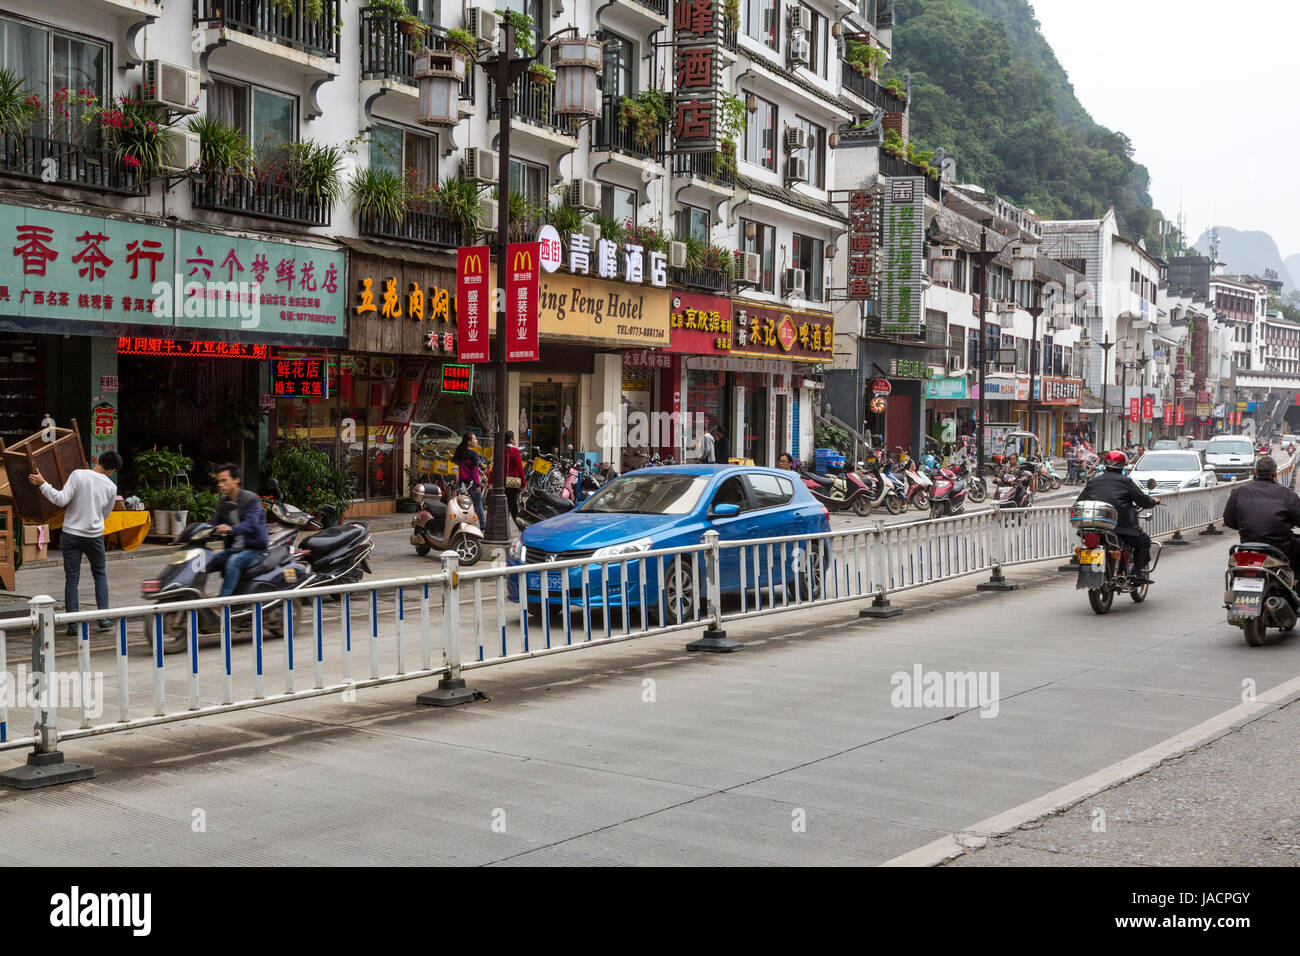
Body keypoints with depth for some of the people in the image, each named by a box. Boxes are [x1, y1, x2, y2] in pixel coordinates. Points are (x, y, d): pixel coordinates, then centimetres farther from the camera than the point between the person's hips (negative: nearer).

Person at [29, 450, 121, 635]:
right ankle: (103, 618, 13)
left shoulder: (78, 475, -11)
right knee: (100, 575, 19)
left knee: (72, 579, 5)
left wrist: (43, 484, -10)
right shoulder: (111, 487, -2)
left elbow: (61, 500, -18)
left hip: (71, 534, -1)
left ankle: (73, 624, 5)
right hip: (94, 535, 1)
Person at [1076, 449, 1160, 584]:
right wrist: (1154, 501, 23)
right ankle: (1137, 573, 5)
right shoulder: (1125, 481, 0)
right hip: (1121, 527, -5)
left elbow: (1079, 502, 14)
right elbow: (1143, 500, 2)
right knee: (1144, 540, 15)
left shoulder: (1093, 482, 13)